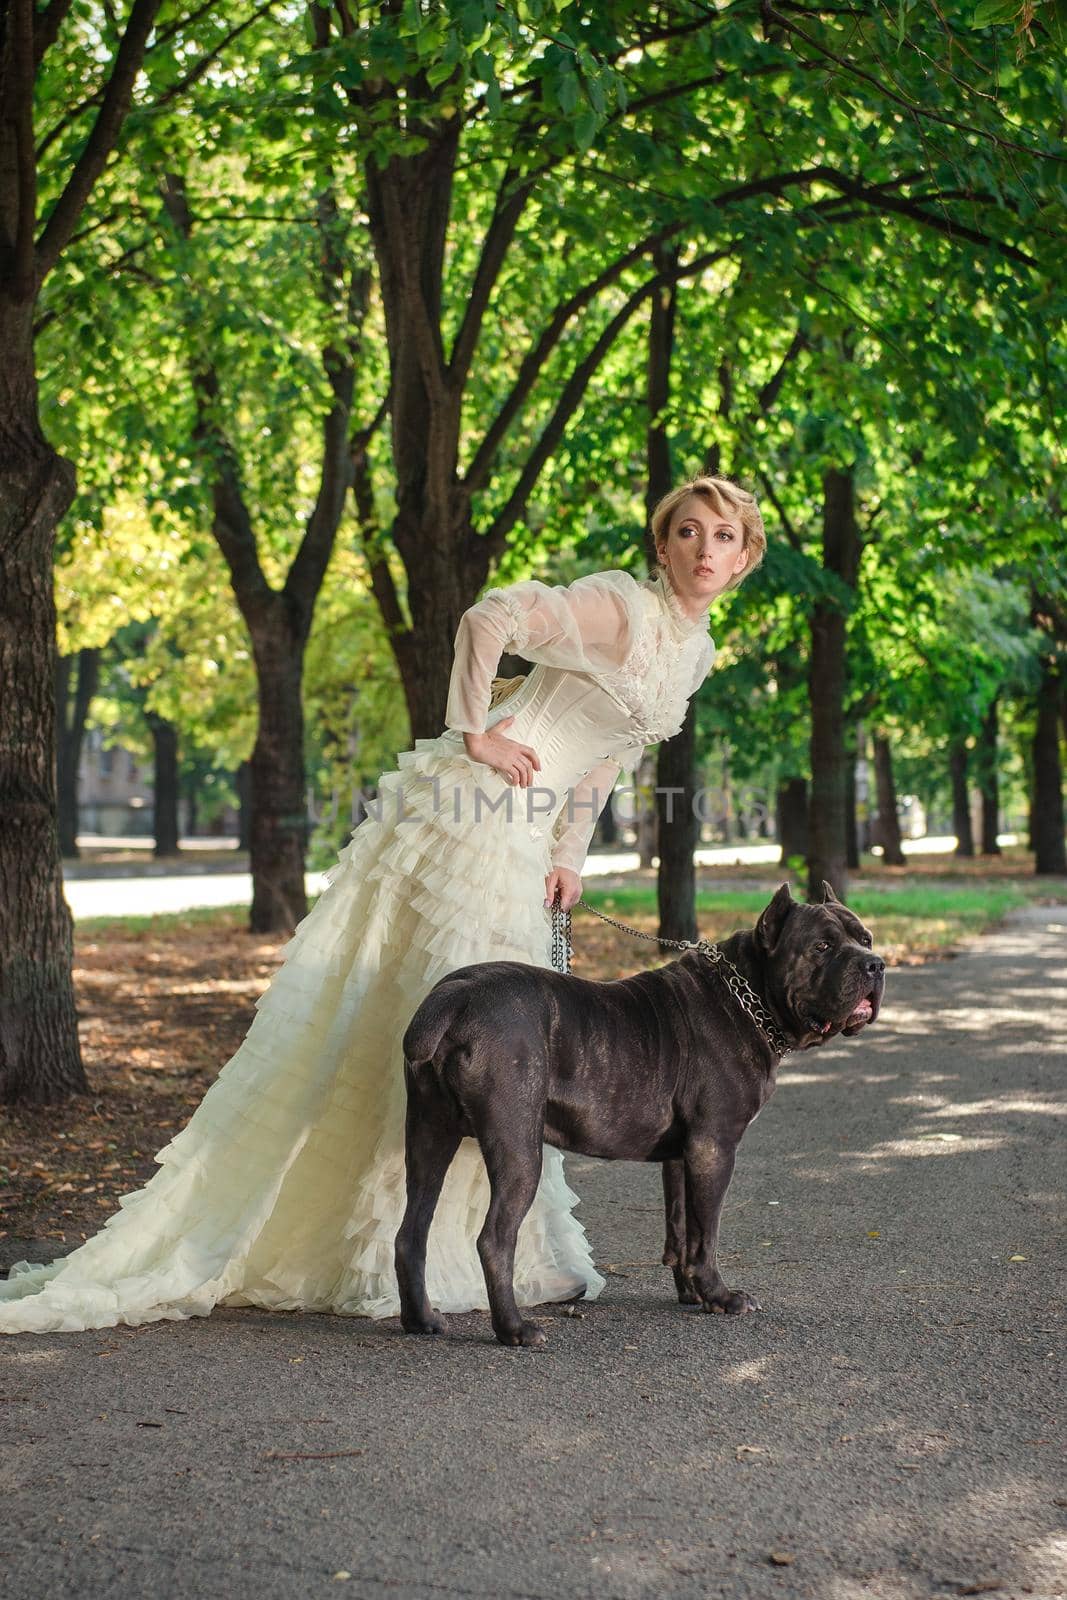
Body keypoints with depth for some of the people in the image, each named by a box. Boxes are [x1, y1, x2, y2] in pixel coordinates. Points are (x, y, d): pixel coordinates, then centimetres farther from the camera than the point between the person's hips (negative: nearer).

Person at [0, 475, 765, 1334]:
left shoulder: (697, 650, 16)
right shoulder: (620, 605, -12)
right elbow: (490, 617, -23)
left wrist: (569, 853, 16)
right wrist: (473, 733, -17)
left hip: (520, 845, 9)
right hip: (476, 811, -9)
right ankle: (393, 1257, 1)